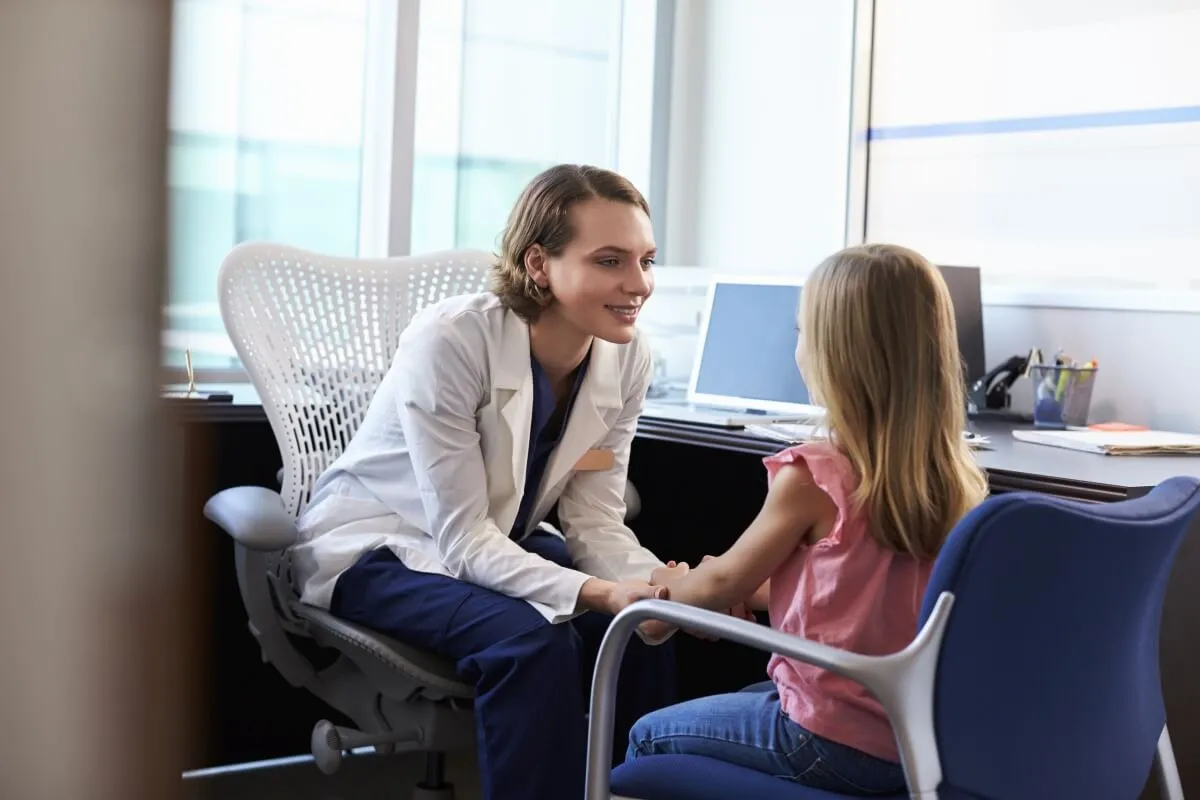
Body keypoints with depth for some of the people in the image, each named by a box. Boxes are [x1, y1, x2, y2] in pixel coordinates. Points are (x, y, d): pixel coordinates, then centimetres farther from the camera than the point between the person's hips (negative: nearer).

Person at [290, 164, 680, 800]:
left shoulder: (627, 356, -11)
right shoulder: (449, 340, -28)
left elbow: (595, 519, -7)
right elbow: (463, 538, -28)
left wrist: (659, 584, -28)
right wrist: (595, 592, -41)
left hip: (498, 543, 6)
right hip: (379, 548, -5)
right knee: (532, 642, -31)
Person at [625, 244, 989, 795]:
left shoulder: (813, 476, -20)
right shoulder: (954, 475, -3)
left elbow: (725, 583, -4)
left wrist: (668, 587, 17)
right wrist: (753, 591, 21)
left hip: (836, 744, -7)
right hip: (923, 735, 7)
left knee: (649, 735, 17)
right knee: (743, 700, 32)